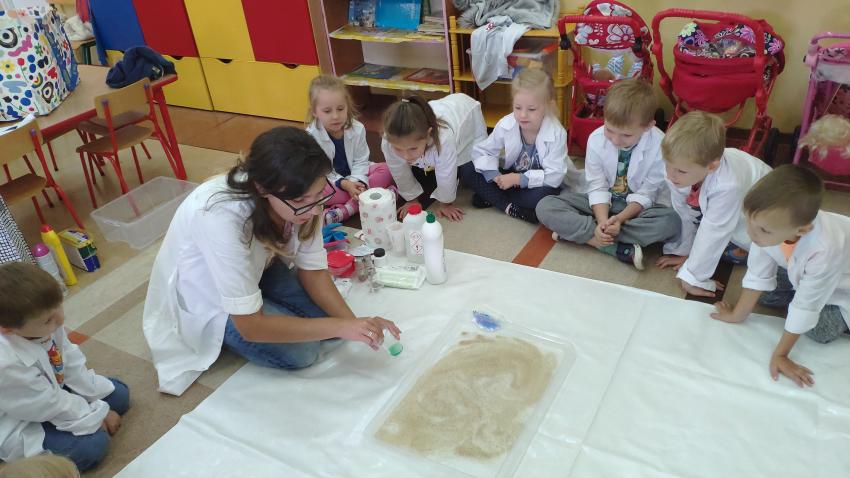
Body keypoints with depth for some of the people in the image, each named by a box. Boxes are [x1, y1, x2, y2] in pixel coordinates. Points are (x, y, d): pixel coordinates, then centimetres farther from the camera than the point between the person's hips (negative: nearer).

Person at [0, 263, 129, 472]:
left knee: (119, 394, 7)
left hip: (54, 391, 8)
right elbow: (51, 406, -28)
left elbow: (72, 362, -4)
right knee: (93, 443, -21)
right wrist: (97, 415, -17)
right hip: (21, 429, -7)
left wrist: (99, 396, -4)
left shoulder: (44, 324, -20)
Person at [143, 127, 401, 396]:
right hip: (203, 298, -5)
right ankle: (220, 335, 6)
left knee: (328, 313, -7)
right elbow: (251, 325, -33)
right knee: (300, 352, -18)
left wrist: (353, 322, -26)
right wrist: (340, 327, -34)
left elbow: (312, 271, -11)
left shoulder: (299, 196, -24)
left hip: (256, 268, 6)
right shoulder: (222, 219, -40)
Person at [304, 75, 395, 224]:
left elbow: (360, 162, -8)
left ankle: (346, 209, -32)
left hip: (354, 178, 3)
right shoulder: (311, 136, -20)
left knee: (386, 170, -20)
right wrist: (344, 184, -28)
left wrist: (357, 182, -27)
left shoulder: (357, 129, -13)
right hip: (329, 182, -3)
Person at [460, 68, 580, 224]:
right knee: (466, 171, -13)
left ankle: (491, 197, -19)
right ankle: (510, 207, -20)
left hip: (537, 183, -3)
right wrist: (494, 175, -25)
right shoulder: (505, 125, -17)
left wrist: (518, 179, -31)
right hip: (511, 176, 4)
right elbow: (482, 151, -7)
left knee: (544, 195, -40)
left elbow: (555, 176, -28)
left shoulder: (556, 134, -26)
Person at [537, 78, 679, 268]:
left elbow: (646, 194, -14)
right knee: (545, 207, -21)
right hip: (602, 202, 2)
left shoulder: (660, 145, -21)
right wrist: (602, 220, -28)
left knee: (671, 221, -35)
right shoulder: (596, 139, -17)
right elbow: (597, 187, -11)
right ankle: (618, 248, -29)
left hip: (637, 206, -1)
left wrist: (620, 218, -30)